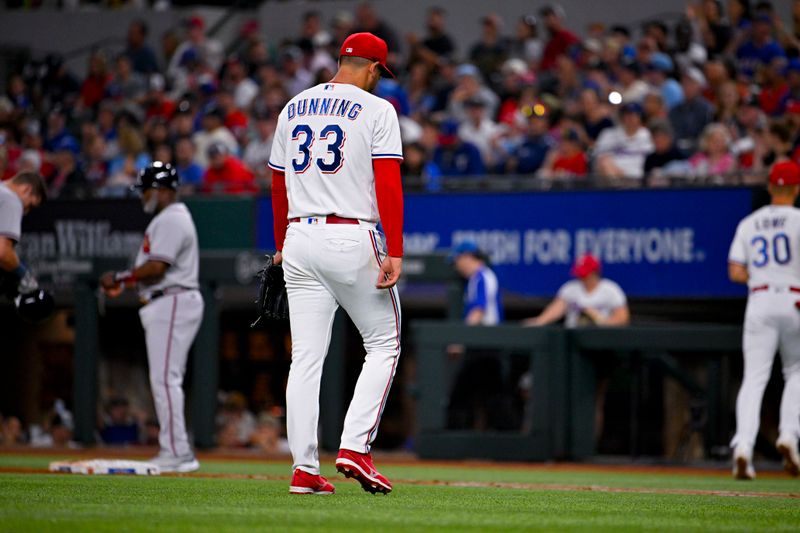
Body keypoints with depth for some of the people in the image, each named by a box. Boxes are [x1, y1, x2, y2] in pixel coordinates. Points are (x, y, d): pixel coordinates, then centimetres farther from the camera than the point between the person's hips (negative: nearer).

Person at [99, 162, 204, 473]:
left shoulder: (170, 220, -13)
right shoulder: (173, 218, 22)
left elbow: (157, 267, -22)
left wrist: (120, 278, -12)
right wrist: (124, 283, 13)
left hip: (172, 304, -11)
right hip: (169, 304, 11)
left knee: (165, 379, -14)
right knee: (165, 380, 12)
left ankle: (177, 453, -17)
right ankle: (174, 452, 13)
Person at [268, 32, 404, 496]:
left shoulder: (293, 109, 14)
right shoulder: (376, 110, -3)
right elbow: (389, 185, -12)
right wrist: (395, 253, -15)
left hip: (300, 237, 5)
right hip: (353, 239, -5)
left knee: (307, 357, 5)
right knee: (383, 344, 8)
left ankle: (305, 469, 1)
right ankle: (355, 447, -6)